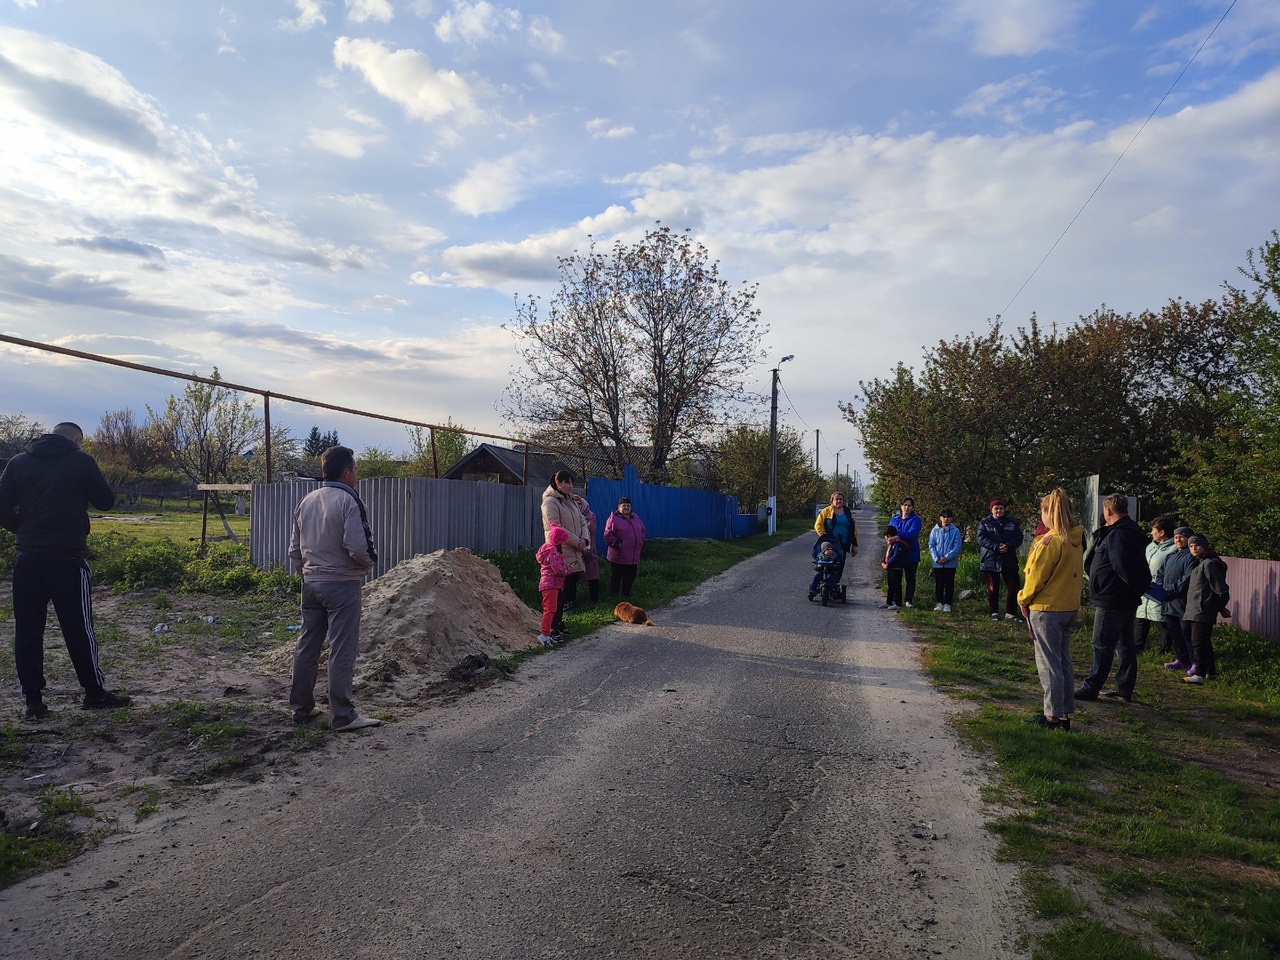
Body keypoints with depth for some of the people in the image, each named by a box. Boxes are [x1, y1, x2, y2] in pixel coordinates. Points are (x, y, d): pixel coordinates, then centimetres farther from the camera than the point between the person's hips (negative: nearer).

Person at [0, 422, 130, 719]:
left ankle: (33, 700, 11)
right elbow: (106, 501, 1)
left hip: (28, 557, 4)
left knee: (27, 629, 9)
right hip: (67, 557, -4)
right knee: (78, 627, 4)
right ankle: (94, 692, 13)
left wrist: (27, 530, 17)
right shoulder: (80, 461, -4)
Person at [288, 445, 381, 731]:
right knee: (342, 650, -3)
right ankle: (343, 715, 0)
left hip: (311, 584, 7)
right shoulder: (348, 501, -14)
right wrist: (369, 562, -2)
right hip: (342, 583, -7)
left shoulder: (306, 501, 9)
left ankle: (301, 707, 24)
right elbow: (357, 547, -21)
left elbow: (294, 549, 13)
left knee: (307, 645, 14)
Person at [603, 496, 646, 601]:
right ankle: (613, 597, 10)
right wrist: (616, 544, -16)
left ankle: (626, 596, 27)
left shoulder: (636, 517, 13)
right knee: (616, 578, 1)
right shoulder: (613, 518, -8)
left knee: (630, 578, 14)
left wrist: (642, 541, 11)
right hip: (618, 556, -6)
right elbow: (608, 535, -13)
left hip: (634, 557, 6)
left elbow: (642, 530, 24)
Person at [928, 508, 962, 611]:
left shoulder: (955, 531, -4)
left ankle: (947, 604, 14)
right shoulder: (935, 530, 1)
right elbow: (931, 545, 0)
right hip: (937, 563, 2)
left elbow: (957, 546, -8)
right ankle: (939, 603, 20)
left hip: (950, 563, -2)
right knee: (938, 583, 10)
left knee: (949, 584, 6)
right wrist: (936, 558, -13)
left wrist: (947, 557, -17)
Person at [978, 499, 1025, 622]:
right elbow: (981, 538, -10)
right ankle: (994, 613, 16)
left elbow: (1018, 537, 0)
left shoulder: (1012, 522, 9)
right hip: (990, 561, -2)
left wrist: (1008, 545, -19)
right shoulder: (984, 522, 2)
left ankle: (1010, 613, 11)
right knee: (992, 588, 5)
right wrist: (996, 547, -22)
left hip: (1009, 561, 2)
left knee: (1013, 586, 0)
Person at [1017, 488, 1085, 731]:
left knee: (1048, 664, 1)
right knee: (1063, 661, 15)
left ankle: (1053, 715, 7)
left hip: (1047, 608, -8)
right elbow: (1077, 573, 12)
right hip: (1069, 607, 8)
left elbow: (1037, 576, -15)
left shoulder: (1050, 541, -20)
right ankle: (1065, 712, 22)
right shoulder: (1075, 539, 6)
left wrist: (1024, 598, 1)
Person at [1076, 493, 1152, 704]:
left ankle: (1091, 688, 2)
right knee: (1124, 644, 14)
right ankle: (1124, 689, 22)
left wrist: (1136, 586, -14)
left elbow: (1121, 565, -26)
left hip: (1112, 599, -10)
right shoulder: (1130, 532, 14)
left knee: (1102, 646, -4)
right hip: (1126, 599, 10)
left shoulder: (1118, 534, -19)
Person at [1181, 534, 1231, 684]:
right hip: (1195, 610, 10)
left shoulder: (1209, 564, -13)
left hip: (1203, 611, -10)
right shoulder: (1197, 563, 16)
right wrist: (1221, 608, 20)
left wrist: (1221, 607, -5)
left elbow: (1220, 588, -14)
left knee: (1198, 642, -8)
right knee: (1204, 642, 16)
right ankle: (1211, 671, 25)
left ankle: (1199, 674, -6)